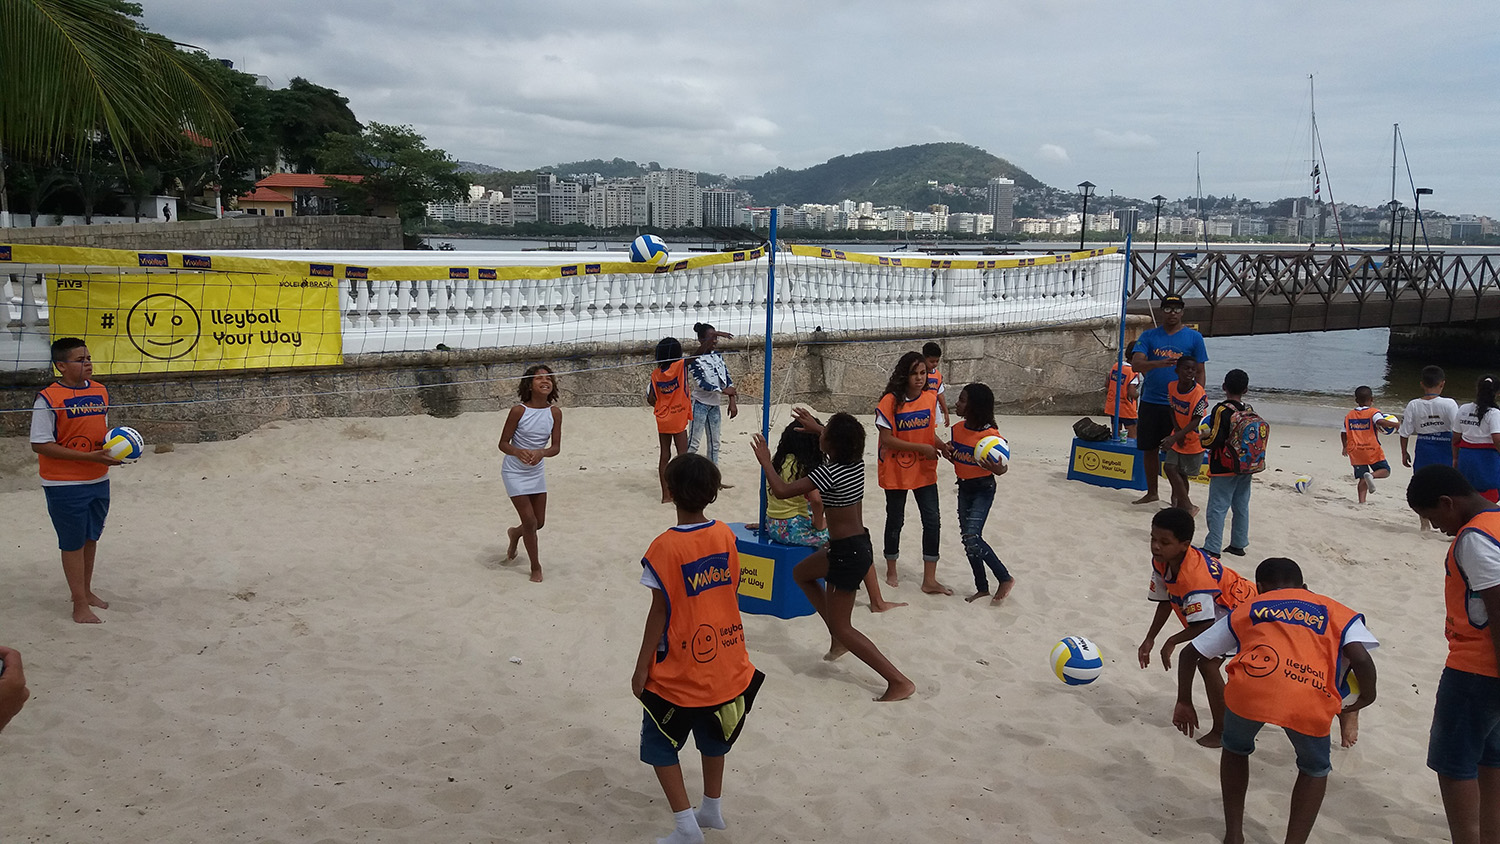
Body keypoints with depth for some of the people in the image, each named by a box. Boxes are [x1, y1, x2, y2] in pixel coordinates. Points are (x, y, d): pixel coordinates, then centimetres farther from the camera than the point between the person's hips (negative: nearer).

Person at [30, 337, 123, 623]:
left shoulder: (100, 392, 4)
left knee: (91, 538, 18)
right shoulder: (48, 398, -16)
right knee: (73, 543, 5)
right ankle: (80, 604, 16)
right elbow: (40, 444, -18)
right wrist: (89, 457, -23)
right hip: (65, 485, -6)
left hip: (99, 480, 6)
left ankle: (86, 590, 35)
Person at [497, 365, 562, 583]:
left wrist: (541, 453, -32)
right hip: (514, 472, -4)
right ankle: (535, 567, 13)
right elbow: (503, 444, -14)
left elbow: (556, 447, -10)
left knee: (539, 522, 12)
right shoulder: (519, 411, -20)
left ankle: (515, 533, 47)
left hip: (537, 471, 4)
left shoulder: (555, 412, -10)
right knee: (530, 522, -6)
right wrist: (518, 452, -36)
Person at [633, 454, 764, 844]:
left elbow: (659, 612, -17)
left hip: (679, 670, -5)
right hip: (723, 660, 6)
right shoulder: (726, 535, -5)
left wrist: (642, 666, -7)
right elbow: (731, 590, 4)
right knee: (713, 736, 25)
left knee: (660, 745, 12)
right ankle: (712, 808, 38)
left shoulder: (665, 548, -20)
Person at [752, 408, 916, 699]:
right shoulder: (856, 461, -1)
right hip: (858, 544, 9)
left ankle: (899, 682, -2)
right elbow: (843, 441, 26)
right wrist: (816, 427, 37)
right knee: (801, 573, 28)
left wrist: (765, 461, -7)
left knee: (840, 627, 2)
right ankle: (839, 638, 27)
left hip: (848, 554, -9)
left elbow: (782, 491, -21)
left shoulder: (829, 472, -24)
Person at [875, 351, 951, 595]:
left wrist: (942, 446, -12)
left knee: (932, 522, -1)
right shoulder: (890, 401, -15)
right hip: (896, 472, -4)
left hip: (925, 471, 4)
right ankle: (891, 571, 32)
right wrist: (922, 448, -20)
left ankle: (929, 580, 8)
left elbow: (930, 433, 8)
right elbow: (887, 439, -18)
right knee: (895, 521, 11)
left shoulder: (931, 398, -1)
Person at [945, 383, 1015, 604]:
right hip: (964, 487, 7)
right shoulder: (958, 429, 0)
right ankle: (982, 587, 25)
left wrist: (998, 468, -36)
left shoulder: (990, 434, -20)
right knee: (968, 539, 11)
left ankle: (1005, 579, 2)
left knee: (972, 537, -16)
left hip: (983, 489, -7)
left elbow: (1002, 467, -13)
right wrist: (949, 452, -9)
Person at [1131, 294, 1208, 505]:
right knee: (1150, 449, 11)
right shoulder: (1148, 336, 4)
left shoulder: (1194, 337, 2)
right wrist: (1160, 363, -28)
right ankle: (1151, 492, 26)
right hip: (1150, 402, 2)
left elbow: (1200, 372, 4)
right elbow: (1136, 364, -9)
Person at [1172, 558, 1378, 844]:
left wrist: (1184, 703, 40)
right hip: (1311, 702, -1)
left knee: (1235, 749, 34)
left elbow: (1190, 653, 31)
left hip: (1249, 690, 1)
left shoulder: (1246, 609, 31)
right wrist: (1367, 698, 26)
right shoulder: (1337, 612, 28)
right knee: (1315, 770, 31)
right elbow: (1361, 659, 8)